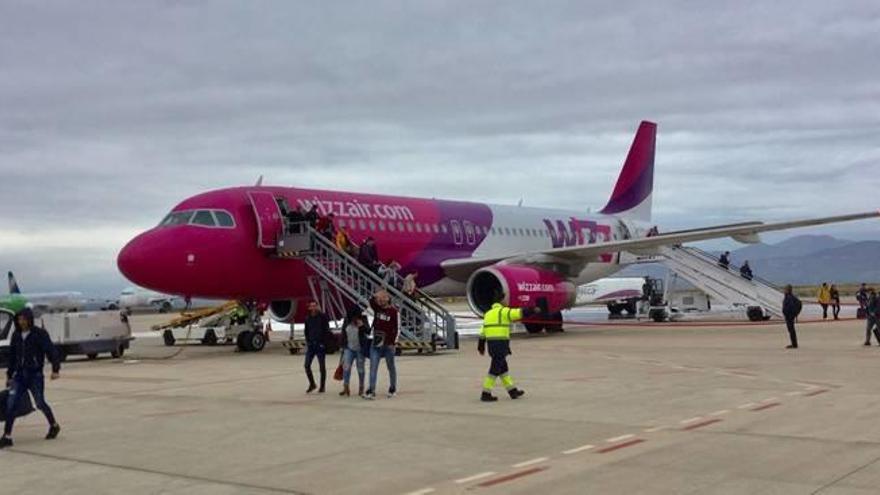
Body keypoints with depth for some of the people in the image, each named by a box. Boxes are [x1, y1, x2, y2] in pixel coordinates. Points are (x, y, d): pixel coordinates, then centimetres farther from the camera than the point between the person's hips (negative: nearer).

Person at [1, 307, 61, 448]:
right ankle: (7, 437, -2)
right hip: (19, 375, 5)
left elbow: (51, 351, -14)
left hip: (35, 375, -4)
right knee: (11, 404, -6)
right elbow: (12, 356, 15)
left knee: (40, 403, 6)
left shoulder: (40, 334, -10)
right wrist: (9, 375, 17)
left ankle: (54, 426, 31)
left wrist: (55, 369, -23)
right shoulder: (16, 335, 6)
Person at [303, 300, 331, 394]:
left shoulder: (323, 317, -6)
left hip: (320, 344, -4)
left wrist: (323, 343, -13)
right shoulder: (308, 318, 7)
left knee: (322, 367, 4)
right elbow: (306, 331, 16)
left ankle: (322, 387, 13)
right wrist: (308, 341, 5)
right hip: (311, 345, 4)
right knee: (306, 365, -2)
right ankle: (312, 384, 15)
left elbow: (327, 331, -7)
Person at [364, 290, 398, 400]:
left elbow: (395, 328, -10)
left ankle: (393, 388, 28)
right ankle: (371, 391, -5)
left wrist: (393, 343, -14)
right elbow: (371, 302, -15)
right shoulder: (377, 308, 5)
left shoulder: (393, 311, -9)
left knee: (391, 366, 12)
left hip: (388, 344, -3)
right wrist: (374, 296, -34)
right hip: (376, 343, 3)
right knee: (373, 366, -4)